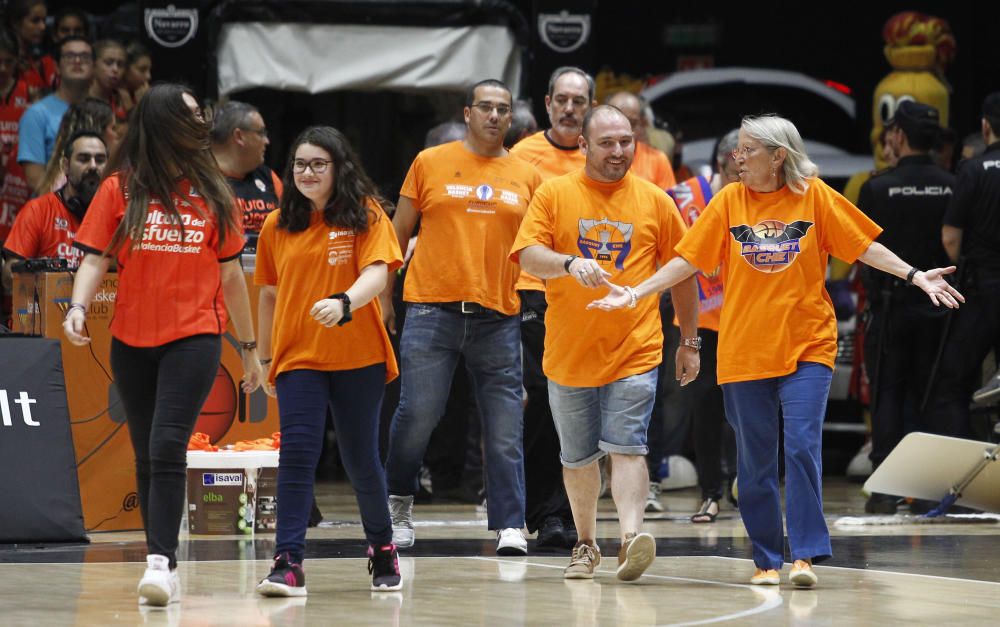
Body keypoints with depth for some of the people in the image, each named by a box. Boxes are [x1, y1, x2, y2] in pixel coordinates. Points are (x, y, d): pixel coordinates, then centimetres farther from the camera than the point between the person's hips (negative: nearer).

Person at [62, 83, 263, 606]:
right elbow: (96, 259, 1)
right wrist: (78, 307, -18)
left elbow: (230, 275, 13)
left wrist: (249, 348, 16)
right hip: (131, 341, 1)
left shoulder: (213, 193, 8)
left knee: (167, 447, -17)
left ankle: (160, 562, -21)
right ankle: (165, 564, 16)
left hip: (194, 338, -1)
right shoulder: (120, 189, 4)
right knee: (147, 456, 8)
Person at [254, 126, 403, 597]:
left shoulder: (366, 214, -2)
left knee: (361, 459, 8)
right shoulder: (277, 226, 7)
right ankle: (288, 564, -16)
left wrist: (345, 301, -35)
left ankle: (382, 548, 30)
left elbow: (377, 273, -16)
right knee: (297, 453, -12)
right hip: (297, 357, 2)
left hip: (358, 358, -1)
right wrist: (265, 359, 18)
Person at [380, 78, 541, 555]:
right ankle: (397, 504, 17)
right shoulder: (430, 164, 7)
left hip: (499, 318, 1)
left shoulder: (526, 177, 11)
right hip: (432, 310, -1)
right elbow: (398, 232, 11)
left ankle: (510, 527, 1)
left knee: (505, 430, -2)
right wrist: (383, 296, 7)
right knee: (417, 414, -4)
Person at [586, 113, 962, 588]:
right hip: (743, 349, 2)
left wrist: (915, 276, -7)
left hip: (807, 347, -2)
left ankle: (806, 554, -9)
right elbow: (689, 259, 4)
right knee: (754, 460, 6)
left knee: (802, 446, -13)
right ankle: (766, 560, 15)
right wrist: (635, 293, -3)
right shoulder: (729, 201, 3)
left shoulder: (813, 195, -1)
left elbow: (862, 245, 1)